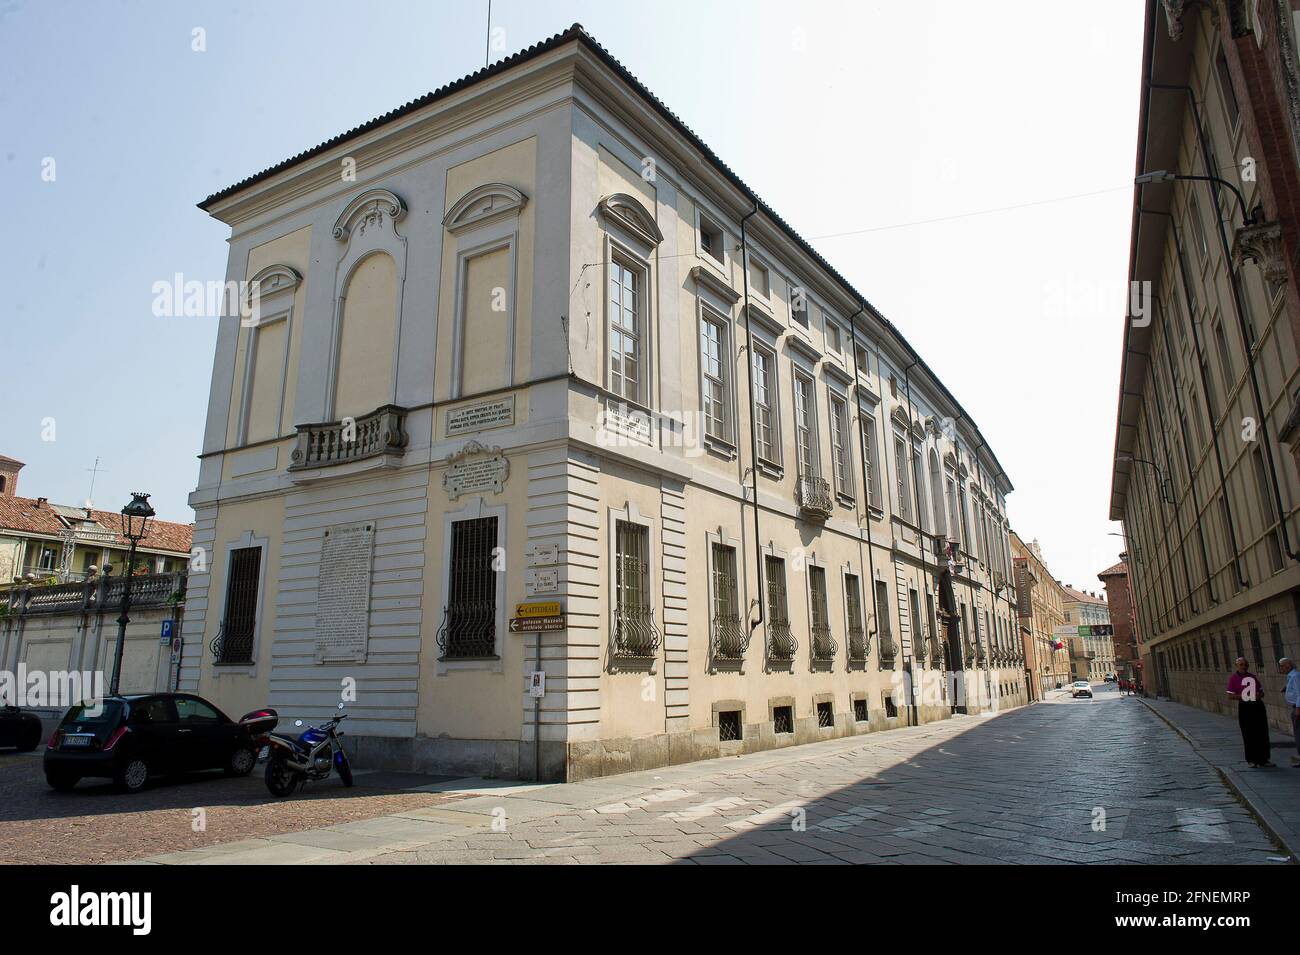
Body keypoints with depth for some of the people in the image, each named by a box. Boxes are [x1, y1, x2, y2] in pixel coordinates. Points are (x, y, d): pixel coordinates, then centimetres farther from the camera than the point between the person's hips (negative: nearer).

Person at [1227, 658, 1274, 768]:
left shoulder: (1253, 676, 12)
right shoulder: (1233, 678, -2)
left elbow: (1262, 691, 18)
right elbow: (1230, 695, -5)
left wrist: (1259, 694, -5)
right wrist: (1243, 697, -18)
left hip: (1258, 706, 4)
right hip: (1244, 707, -4)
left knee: (1262, 733, 8)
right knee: (1249, 734, -1)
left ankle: (1263, 759, 19)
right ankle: (1252, 760, 7)